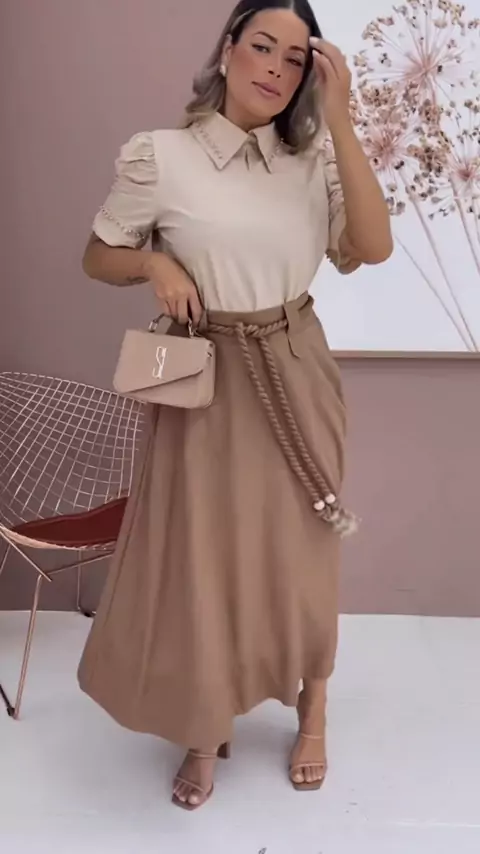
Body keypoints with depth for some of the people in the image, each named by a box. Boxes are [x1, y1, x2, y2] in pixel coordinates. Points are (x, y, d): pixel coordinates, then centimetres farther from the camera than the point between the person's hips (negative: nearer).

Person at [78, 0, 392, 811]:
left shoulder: (314, 157, -1)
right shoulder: (158, 156, -8)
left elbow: (373, 248, -13)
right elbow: (99, 256, 2)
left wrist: (339, 123, -17)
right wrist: (154, 261, -19)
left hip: (296, 376, 2)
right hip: (207, 383, -2)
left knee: (301, 551, 14)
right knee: (202, 556, 8)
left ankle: (312, 715, 39)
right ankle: (206, 730, 33)